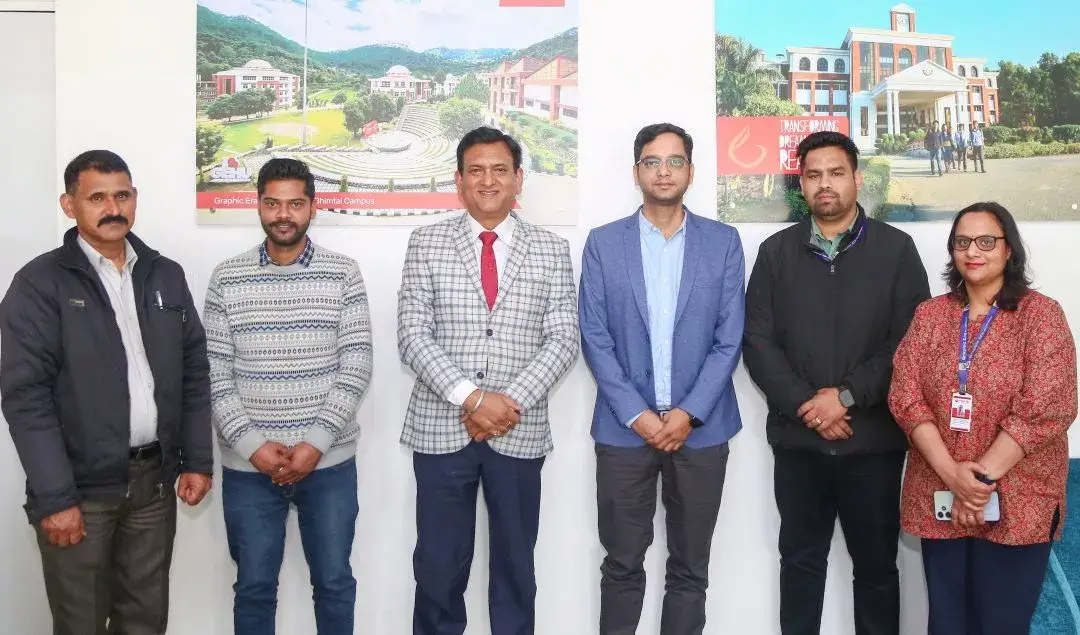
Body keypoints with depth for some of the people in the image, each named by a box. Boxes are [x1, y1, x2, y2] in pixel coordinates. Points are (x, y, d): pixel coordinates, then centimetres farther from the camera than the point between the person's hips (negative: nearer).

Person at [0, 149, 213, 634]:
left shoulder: (166, 276, 7)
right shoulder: (40, 284, -7)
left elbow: (194, 371, 10)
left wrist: (198, 459, 5)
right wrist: (54, 498, -16)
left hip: (155, 480, 4)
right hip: (80, 486, -4)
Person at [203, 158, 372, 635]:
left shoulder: (344, 275, -2)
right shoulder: (226, 279, 1)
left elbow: (356, 368, -6)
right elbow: (214, 374, -1)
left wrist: (316, 443, -14)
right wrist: (252, 446, -11)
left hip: (329, 462, 0)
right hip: (247, 466, 1)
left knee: (334, 582, 13)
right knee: (254, 587, 14)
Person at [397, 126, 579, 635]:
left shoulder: (551, 251, 5)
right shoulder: (426, 244, 3)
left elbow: (562, 340, -1)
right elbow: (413, 336, -5)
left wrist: (511, 401, -14)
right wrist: (470, 398, -16)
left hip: (521, 433, 1)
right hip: (441, 428, 0)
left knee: (515, 564, 13)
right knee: (438, 565, 8)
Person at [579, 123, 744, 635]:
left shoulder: (723, 242, 4)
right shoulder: (603, 243, 4)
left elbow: (729, 338, 0)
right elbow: (595, 338, -1)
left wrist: (689, 413, -10)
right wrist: (637, 414, -10)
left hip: (701, 428, 1)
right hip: (624, 428, 0)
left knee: (689, 568, 10)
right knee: (622, 564, 8)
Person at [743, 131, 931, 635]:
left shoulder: (896, 248, 2)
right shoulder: (776, 251, 6)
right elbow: (758, 342, 0)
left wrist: (847, 396, -14)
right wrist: (804, 405, -12)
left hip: (873, 438, -1)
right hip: (797, 437, 2)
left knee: (876, 564, 10)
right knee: (800, 560, 13)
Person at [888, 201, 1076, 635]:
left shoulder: (1041, 315, -4)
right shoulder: (930, 314, 6)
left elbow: (1045, 409, -12)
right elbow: (905, 396, -2)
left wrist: (982, 478, -15)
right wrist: (952, 473, -14)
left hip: (1016, 504, -3)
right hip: (939, 499, 3)